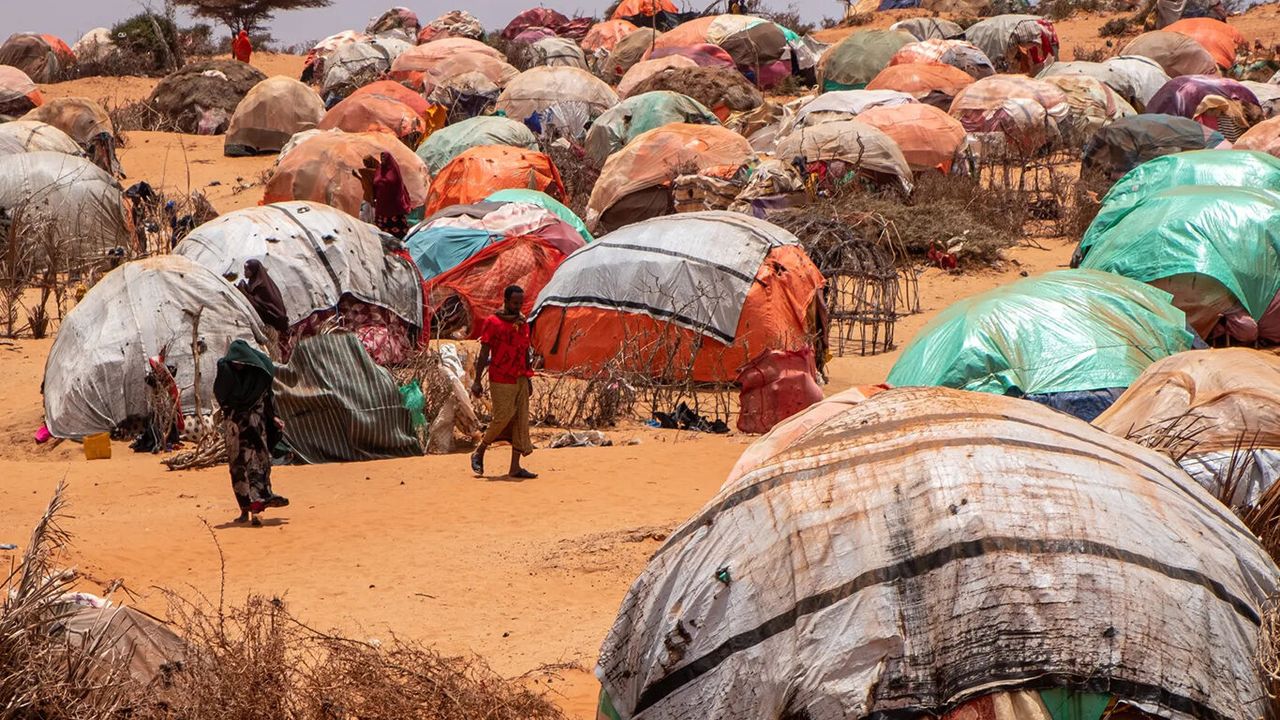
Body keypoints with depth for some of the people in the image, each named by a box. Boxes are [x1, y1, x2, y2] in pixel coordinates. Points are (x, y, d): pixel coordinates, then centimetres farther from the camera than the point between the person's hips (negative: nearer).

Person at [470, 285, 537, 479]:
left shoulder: (523, 324, 13)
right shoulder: (492, 323, -5)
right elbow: (484, 353, -7)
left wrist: (528, 379, 16)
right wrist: (477, 381, -11)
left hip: (520, 380, 6)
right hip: (500, 381, -6)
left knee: (521, 421, 1)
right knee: (503, 417, -10)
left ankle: (515, 467, 2)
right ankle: (478, 454, 11)